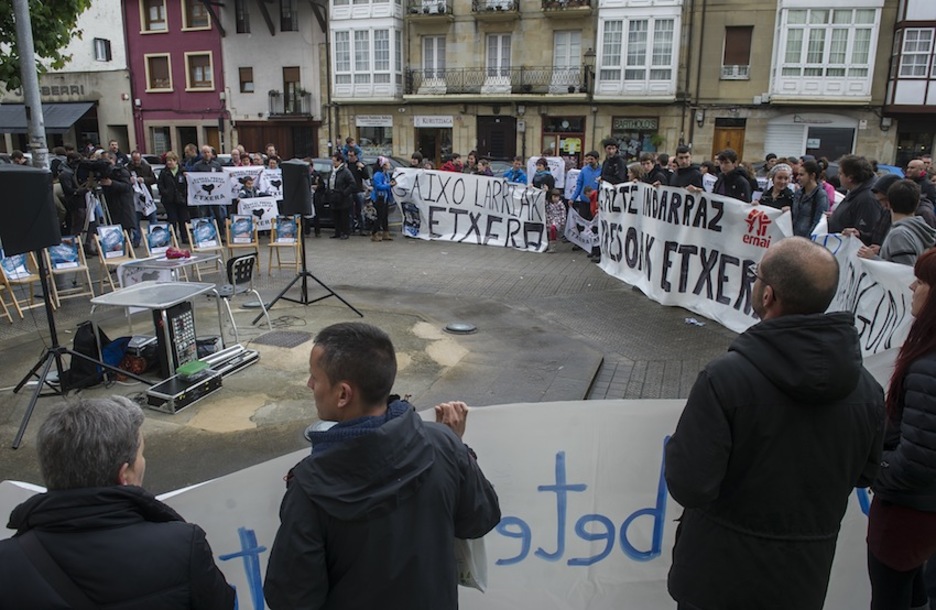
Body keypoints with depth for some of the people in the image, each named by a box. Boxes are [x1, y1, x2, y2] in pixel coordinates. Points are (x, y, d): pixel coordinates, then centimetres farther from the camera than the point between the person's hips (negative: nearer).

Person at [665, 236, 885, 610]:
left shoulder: (725, 377, -28)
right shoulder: (866, 390, -12)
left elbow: (689, 488, -27)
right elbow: (864, 475, 4)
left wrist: (679, 446, -8)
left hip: (718, 574, -3)